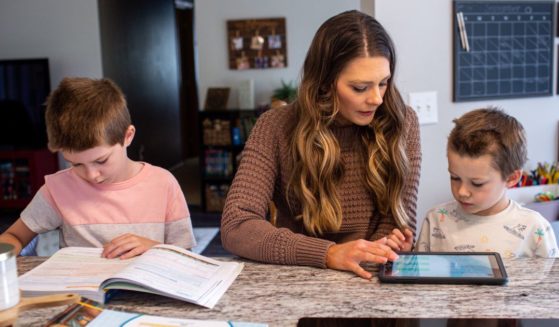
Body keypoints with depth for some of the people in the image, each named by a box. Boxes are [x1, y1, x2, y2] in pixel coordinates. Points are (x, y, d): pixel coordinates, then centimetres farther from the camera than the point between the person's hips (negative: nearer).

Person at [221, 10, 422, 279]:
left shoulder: (401, 124, -4)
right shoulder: (276, 128, -9)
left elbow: (398, 221, -2)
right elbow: (234, 227, -17)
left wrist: (366, 261, -21)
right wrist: (328, 254, -28)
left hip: (370, 279, 1)